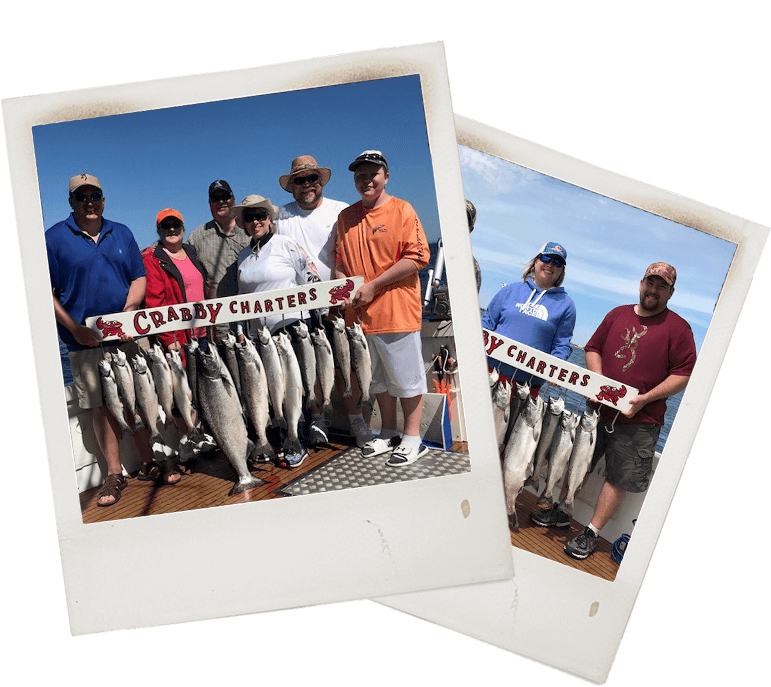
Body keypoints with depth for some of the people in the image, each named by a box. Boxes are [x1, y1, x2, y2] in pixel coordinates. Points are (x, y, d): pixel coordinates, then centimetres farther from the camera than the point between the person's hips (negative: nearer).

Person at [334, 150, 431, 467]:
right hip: (360, 312, 6)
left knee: (406, 376, 2)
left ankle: (412, 438, 14)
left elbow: (417, 257, -13)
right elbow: (340, 261, 17)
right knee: (378, 377, 16)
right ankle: (388, 433, 29)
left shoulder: (401, 210, -5)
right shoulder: (346, 217, 12)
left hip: (397, 310, -5)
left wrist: (373, 286, -15)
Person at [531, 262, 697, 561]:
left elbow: (684, 374, -7)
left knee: (619, 478, 1)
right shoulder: (617, 314, 10)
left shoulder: (678, 328, -4)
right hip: (598, 407, 4)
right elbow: (593, 347, 15)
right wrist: (598, 381, -3)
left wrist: (646, 398, -15)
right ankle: (558, 511, 30)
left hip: (638, 421, -4)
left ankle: (591, 533, 11)